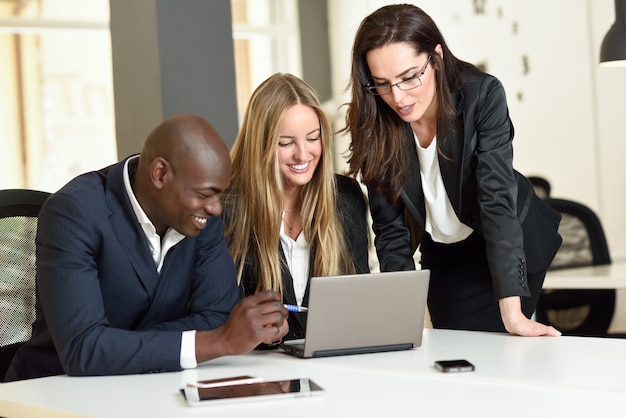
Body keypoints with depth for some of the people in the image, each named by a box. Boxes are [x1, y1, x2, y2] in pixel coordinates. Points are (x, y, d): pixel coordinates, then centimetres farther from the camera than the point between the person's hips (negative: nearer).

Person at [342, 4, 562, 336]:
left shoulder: (483, 95, -27)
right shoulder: (373, 126, -19)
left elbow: (497, 198, -34)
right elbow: (391, 228, -14)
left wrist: (512, 312, -40)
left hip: (511, 249, -2)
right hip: (441, 257, 3)